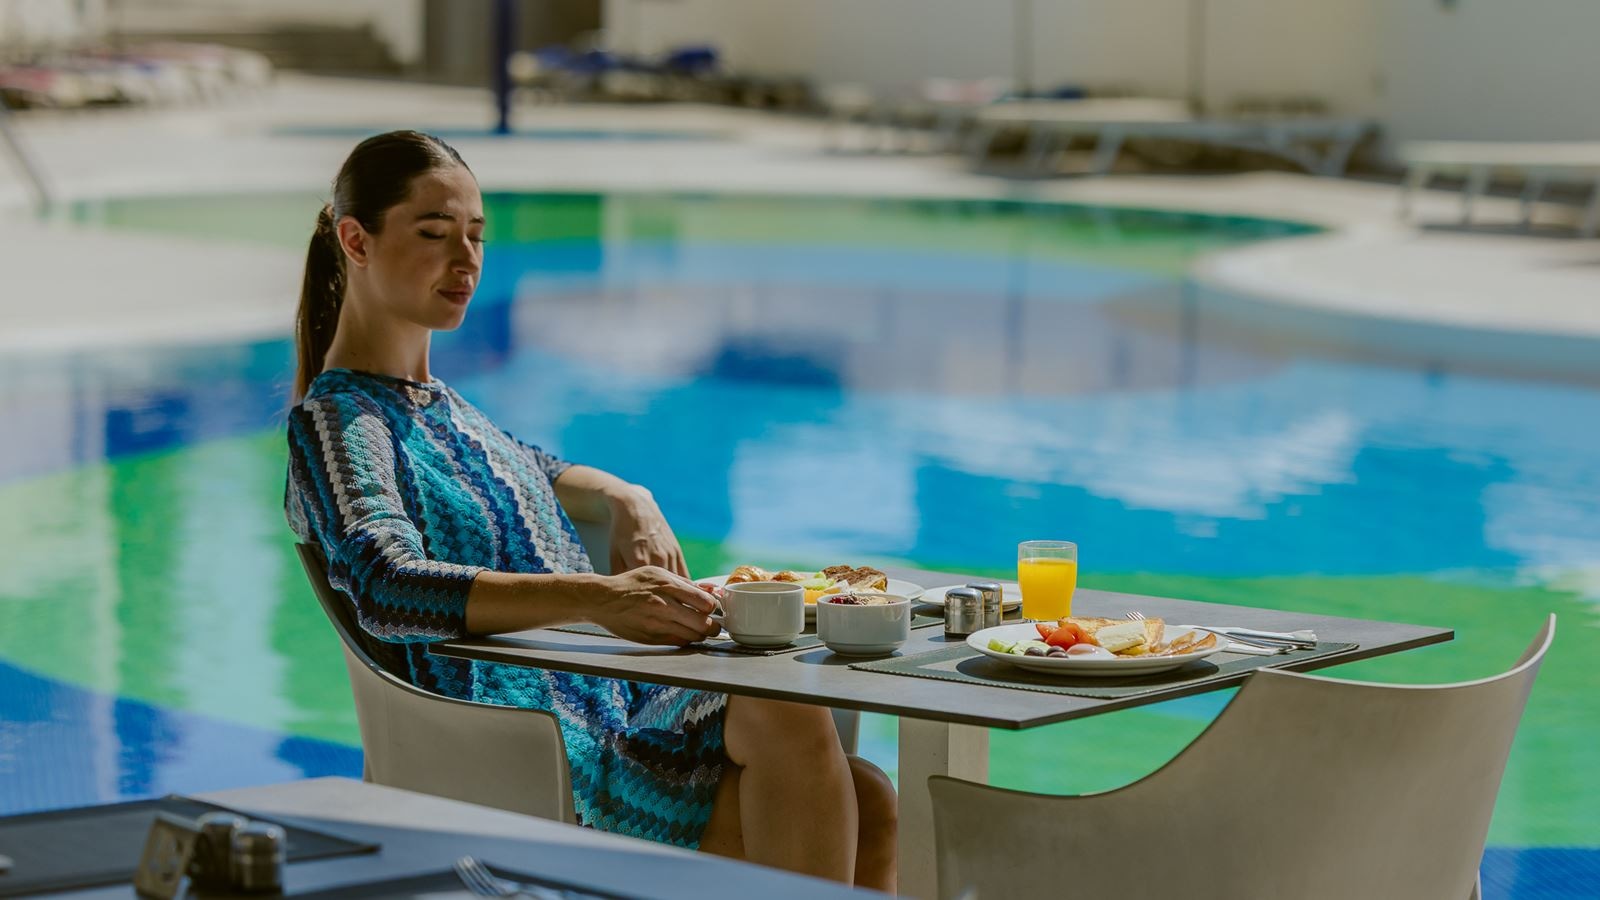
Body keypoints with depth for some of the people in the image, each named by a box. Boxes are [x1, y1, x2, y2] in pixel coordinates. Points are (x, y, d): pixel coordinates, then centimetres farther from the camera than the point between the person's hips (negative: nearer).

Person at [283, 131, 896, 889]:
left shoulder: (434, 404, 19)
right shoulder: (336, 420, -8)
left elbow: (541, 476, 40)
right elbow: (388, 591, -26)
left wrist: (623, 499, 13)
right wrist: (594, 599, -40)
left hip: (608, 704, 8)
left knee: (867, 807, -12)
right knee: (786, 714, -28)